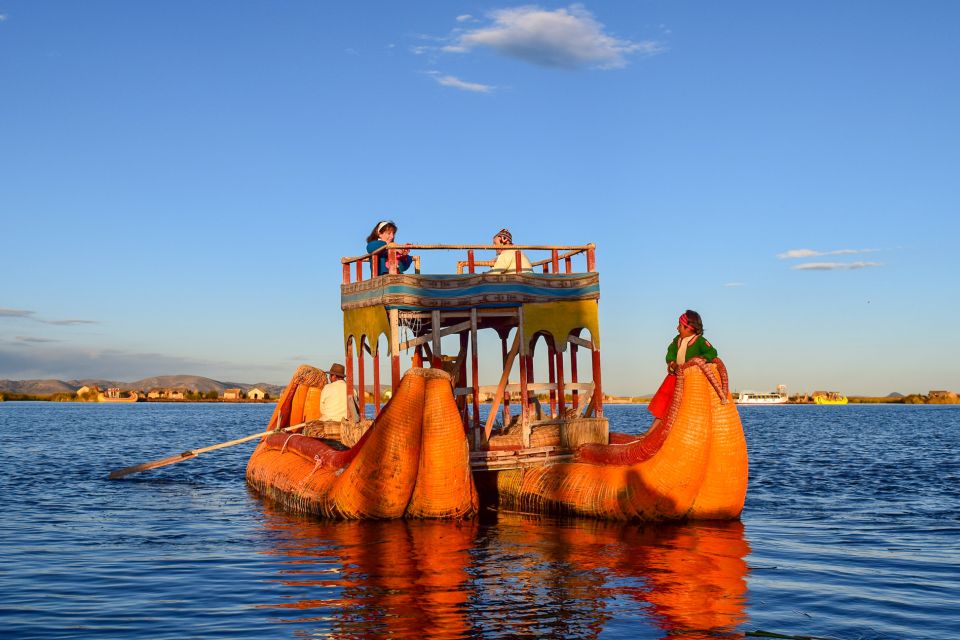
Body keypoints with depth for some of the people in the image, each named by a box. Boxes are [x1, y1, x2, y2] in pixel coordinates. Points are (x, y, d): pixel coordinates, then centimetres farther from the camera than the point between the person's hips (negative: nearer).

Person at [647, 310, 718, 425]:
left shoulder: (700, 341, -11)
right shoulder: (677, 339, 10)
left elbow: (712, 353, -20)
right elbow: (670, 353, 3)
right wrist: (672, 364, -17)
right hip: (676, 376, 6)